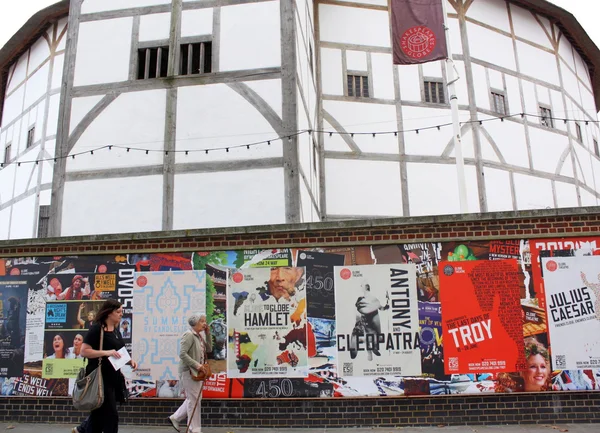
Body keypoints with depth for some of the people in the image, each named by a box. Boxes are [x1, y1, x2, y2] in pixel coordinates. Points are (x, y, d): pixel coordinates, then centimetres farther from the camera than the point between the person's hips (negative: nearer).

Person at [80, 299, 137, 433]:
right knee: (111, 415, -6)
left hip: (114, 377, 8)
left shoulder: (116, 331, 13)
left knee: (99, 414, 15)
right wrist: (106, 352, -27)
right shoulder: (96, 328, -11)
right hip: (100, 377, -8)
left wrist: (129, 361, 6)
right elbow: (84, 351, -18)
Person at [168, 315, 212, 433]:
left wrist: (208, 334, 5)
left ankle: (175, 418, 31)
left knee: (193, 398, 17)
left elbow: (209, 349, 14)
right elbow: (182, 354, -22)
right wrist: (197, 365, -24)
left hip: (197, 372, 9)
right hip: (188, 371, -9)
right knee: (194, 399, -3)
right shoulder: (189, 335, -15)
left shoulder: (199, 336, 11)